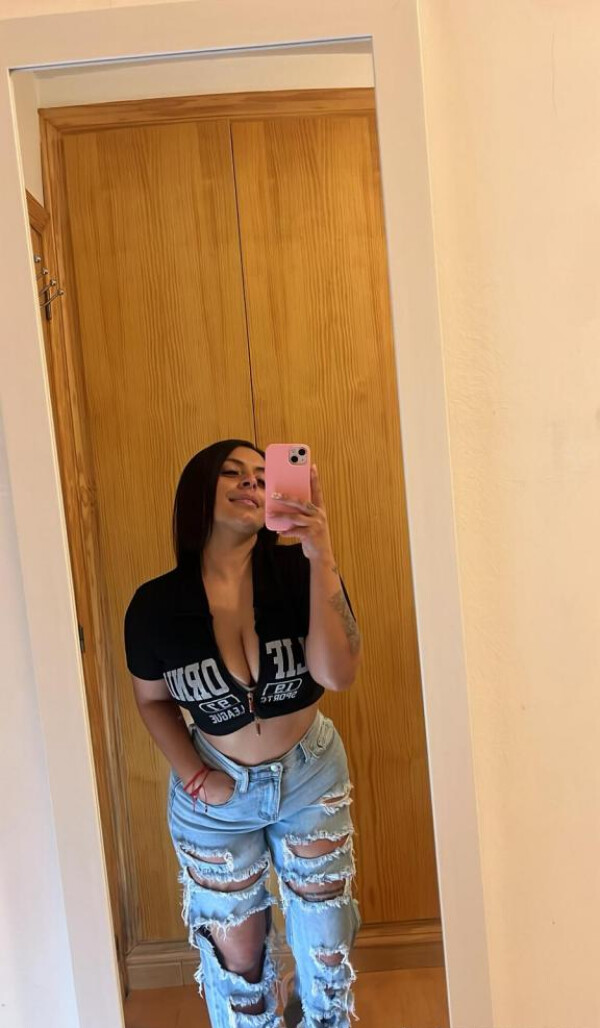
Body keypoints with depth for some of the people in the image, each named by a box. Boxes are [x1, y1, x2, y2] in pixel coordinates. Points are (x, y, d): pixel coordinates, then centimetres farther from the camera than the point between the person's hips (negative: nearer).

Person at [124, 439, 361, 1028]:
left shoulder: (300, 572, -18)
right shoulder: (156, 605, -16)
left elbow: (337, 674, -31)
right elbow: (152, 699, 1)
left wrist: (321, 559, -38)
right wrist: (192, 774, -11)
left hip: (312, 779, 1)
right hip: (217, 796, 0)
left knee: (325, 946, 22)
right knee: (235, 957, 19)